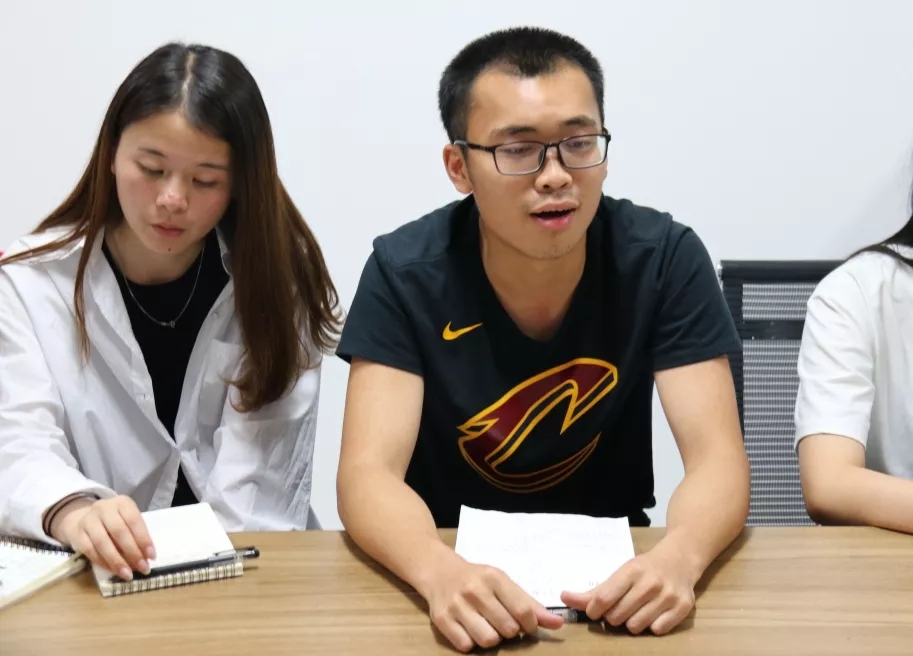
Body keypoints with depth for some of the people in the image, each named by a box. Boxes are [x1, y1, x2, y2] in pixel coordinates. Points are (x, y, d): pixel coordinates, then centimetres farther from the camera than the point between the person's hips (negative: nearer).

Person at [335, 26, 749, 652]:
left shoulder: (665, 260, -12)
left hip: (609, 565, 1)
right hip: (457, 569, 0)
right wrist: (442, 573, -41)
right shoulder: (405, 273, -14)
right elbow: (368, 473, -20)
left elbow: (718, 459, -16)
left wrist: (678, 557, -38)